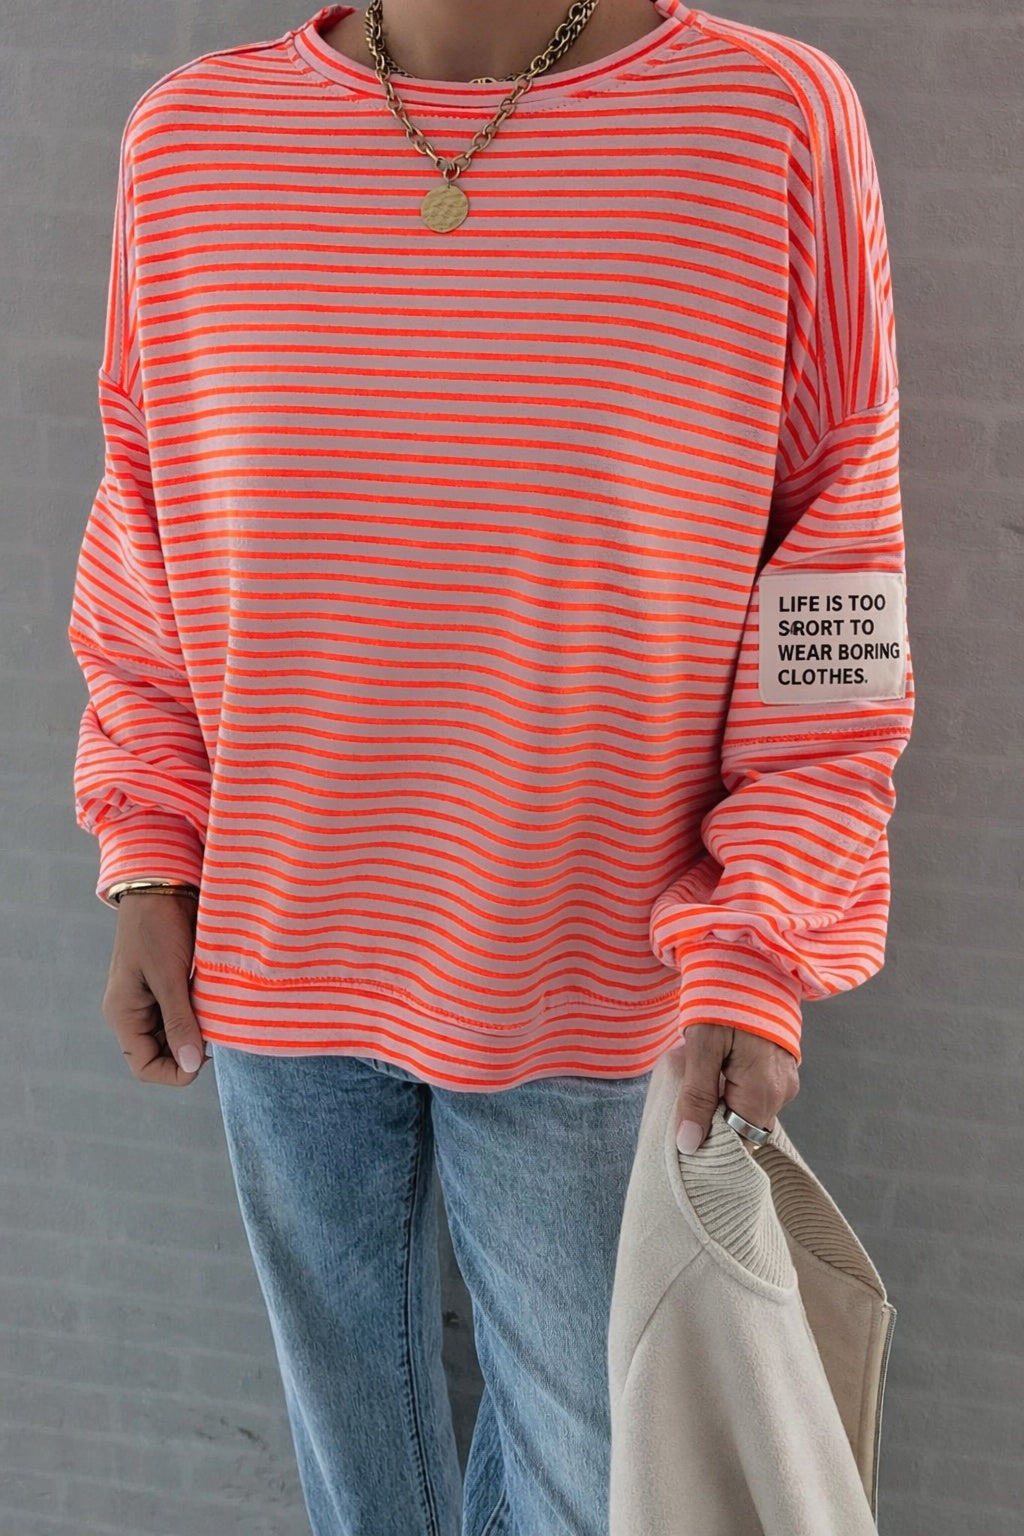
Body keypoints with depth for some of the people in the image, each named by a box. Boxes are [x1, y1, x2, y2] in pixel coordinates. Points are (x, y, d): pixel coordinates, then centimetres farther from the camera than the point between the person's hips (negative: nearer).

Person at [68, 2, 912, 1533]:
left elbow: (834, 606, -10)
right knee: (345, 1376, 23)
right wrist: (148, 866, 2)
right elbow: (145, 548, 6)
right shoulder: (190, 139, -4)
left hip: (580, 987, -2)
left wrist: (755, 964, -13)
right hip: (276, 951, 2)